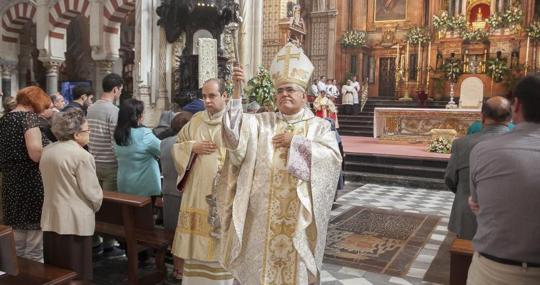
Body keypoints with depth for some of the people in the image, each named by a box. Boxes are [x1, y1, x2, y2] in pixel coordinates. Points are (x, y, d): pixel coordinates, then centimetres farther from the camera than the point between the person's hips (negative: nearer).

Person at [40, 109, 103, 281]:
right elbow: (92, 191, -15)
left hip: (51, 218, 8)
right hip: (75, 220, -8)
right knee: (76, 273, 4)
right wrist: (96, 206, 5)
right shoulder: (82, 155, -18)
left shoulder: (47, 151, 8)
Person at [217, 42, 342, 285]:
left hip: (299, 213, -1)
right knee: (262, 261, 10)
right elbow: (236, 128, -11)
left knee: (296, 264, 9)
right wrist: (237, 89, -21)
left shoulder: (319, 126, 4)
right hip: (264, 212, 1)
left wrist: (295, 141, -13)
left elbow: (332, 157, -12)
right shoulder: (262, 122, 7)